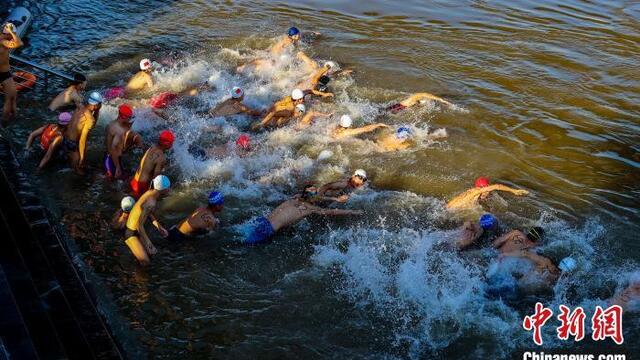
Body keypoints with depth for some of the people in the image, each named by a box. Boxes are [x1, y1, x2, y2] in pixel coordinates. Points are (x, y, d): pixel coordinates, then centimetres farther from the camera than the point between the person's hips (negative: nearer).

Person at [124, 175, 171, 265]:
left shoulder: (151, 192, -4)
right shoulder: (151, 202, -33)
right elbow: (139, 224, -30)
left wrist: (159, 227, 12)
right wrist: (147, 240, -20)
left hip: (137, 230, 9)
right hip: (131, 233, -9)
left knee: (152, 252, 12)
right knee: (145, 261, -14)